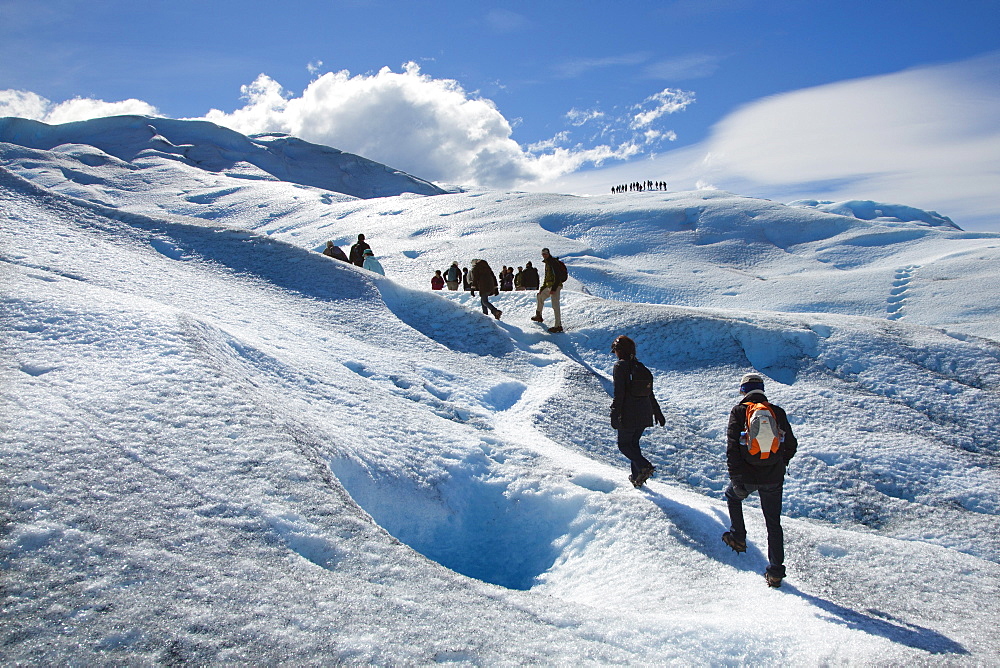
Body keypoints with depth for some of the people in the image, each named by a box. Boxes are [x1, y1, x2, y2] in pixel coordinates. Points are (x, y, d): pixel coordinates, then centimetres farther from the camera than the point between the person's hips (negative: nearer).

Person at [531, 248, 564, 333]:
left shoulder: (553, 262, -13)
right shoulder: (547, 263, 18)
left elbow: (557, 276, -22)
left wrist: (554, 288, -28)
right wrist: (542, 288, 24)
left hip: (555, 287, -11)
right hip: (549, 286, 11)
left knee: (555, 306, -14)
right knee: (540, 297, 26)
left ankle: (558, 326, -16)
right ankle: (539, 316, 39)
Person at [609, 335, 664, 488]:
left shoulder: (620, 366, -9)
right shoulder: (641, 367, 10)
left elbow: (619, 393, -17)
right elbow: (650, 394, 14)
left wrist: (615, 414, -16)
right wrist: (658, 412, 22)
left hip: (628, 415, -6)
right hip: (645, 415, 6)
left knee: (624, 445, 7)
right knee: (634, 443, 19)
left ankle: (645, 466, -14)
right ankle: (637, 477, 18)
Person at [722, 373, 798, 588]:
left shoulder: (739, 411, -5)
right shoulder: (778, 412, 2)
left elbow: (732, 447, -13)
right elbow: (791, 445, 9)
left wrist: (736, 479, -12)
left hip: (747, 476, -2)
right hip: (773, 478, 2)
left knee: (732, 497, 31)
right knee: (773, 523, 11)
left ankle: (738, 538, 35)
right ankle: (775, 572, 11)